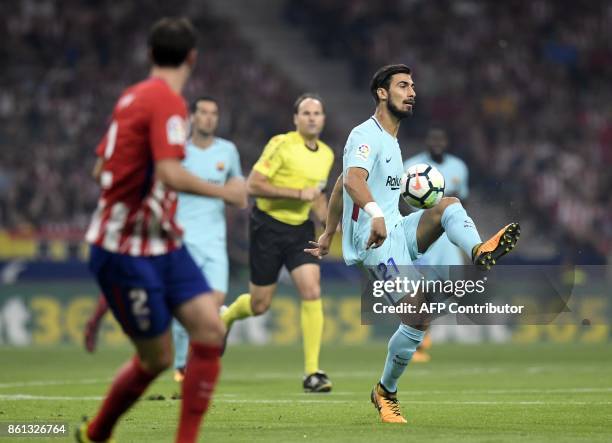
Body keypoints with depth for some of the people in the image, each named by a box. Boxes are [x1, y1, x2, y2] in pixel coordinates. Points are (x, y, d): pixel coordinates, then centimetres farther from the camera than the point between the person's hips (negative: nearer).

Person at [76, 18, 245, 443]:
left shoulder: (133, 96, 9)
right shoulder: (168, 101, -17)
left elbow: (102, 167, 17)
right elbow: (170, 174, -29)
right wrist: (224, 191, -18)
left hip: (163, 245, 9)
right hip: (127, 253, -9)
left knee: (210, 330, -5)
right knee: (157, 359, 1)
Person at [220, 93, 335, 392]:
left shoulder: (327, 155, 8)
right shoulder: (281, 145, -14)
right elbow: (253, 185, -18)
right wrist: (298, 193, -22)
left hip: (301, 230, 5)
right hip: (268, 227, -5)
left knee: (312, 292, -15)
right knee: (259, 305, 4)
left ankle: (311, 372, -12)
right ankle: (225, 318, 41)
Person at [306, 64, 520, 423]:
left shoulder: (391, 140, 22)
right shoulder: (367, 135, -9)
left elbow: (338, 188, 31)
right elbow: (352, 179, -30)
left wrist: (329, 235, 36)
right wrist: (375, 213, -48)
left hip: (398, 231, 9)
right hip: (375, 238, -9)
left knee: (449, 204, -12)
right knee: (419, 315, -17)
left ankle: (480, 252, -42)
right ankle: (386, 392, 0)